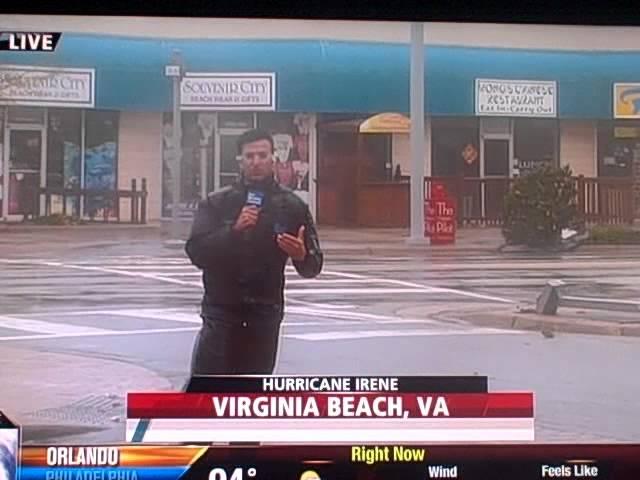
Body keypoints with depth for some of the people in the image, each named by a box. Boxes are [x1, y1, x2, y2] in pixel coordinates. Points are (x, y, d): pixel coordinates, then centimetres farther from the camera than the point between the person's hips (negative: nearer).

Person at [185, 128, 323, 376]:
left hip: (265, 312, 2)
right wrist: (233, 230, -24)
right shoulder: (216, 203, -1)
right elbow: (197, 252, -11)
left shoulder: (292, 206, 1)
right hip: (221, 309, -1)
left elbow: (313, 267, 1)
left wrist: (302, 256, -22)